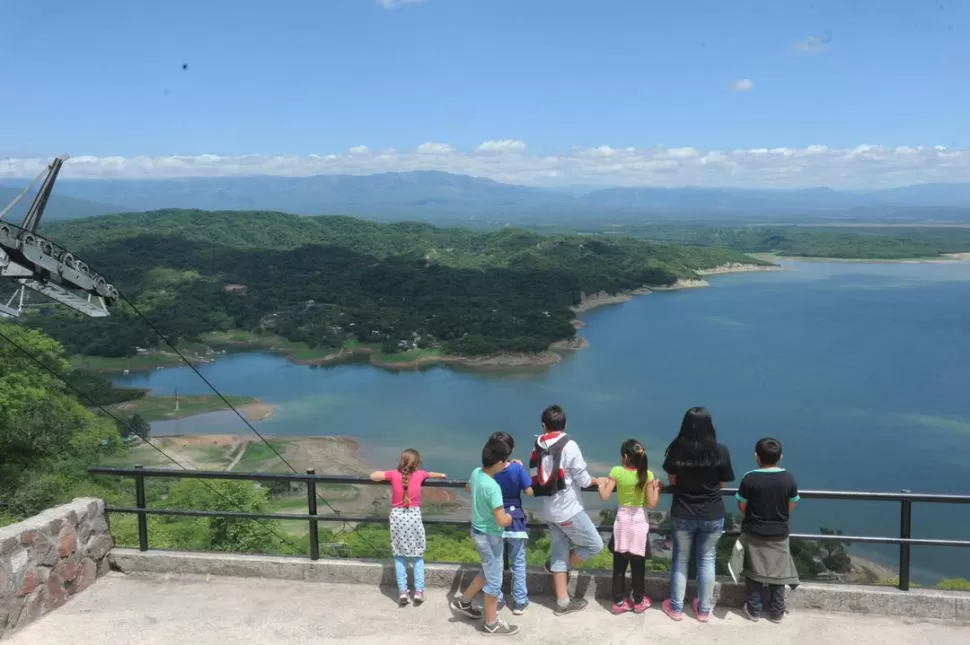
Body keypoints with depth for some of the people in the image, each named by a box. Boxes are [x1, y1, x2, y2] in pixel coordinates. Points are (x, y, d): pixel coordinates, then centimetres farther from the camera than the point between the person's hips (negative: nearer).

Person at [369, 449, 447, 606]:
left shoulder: (394, 475, -7)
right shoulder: (419, 475, -3)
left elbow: (373, 476, -5)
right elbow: (431, 474, 18)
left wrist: (382, 473, 16)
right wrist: (441, 475, 40)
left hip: (397, 517, 0)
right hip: (414, 517, 0)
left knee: (399, 556, 10)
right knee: (418, 556, 11)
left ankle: (402, 592, 6)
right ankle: (419, 591, 9)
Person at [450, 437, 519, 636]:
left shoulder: (476, 473, -6)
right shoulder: (493, 487, -31)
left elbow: (469, 487, 20)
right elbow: (502, 521, -30)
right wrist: (511, 517, -10)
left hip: (478, 531, 9)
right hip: (490, 537, -8)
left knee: (487, 573, 27)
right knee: (494, 580, 8)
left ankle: (463, 602, 39)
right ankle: (491, 623, 22)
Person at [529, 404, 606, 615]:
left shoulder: (539, 448, 3)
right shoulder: (568, 445, -16)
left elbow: (539, 479, 6)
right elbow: (583, 480, -13)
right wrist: (597, 480, 8)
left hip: (549, 510, 7)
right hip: (568, 510, -7)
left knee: (560, 553, 14)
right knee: (595, 545, 8)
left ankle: (563, 602, 17)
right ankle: (556, 566, 20)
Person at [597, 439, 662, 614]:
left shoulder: (616, 471, -12)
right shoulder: (647, 475, -11)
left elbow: (605, 496, -12)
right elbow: (652, 504, -10)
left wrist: (600, 483, 6)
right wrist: (657, 487, 6)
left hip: (622, 520, 0)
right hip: (639, 521, 0)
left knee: (619, 564, 10)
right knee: (638, 565, 11)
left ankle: (619, 601, 16)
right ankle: (639, 601, 23)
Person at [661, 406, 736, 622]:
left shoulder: (677, 449, -14)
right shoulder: (720, 451, -14)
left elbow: (672, 480, -1)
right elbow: (722, 483, -2)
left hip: (682, 514, 0)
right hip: (712, 515, 0)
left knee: (680, 559, 15)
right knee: (707, 560, 16)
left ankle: (676, 608, 26)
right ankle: (704, 610, 27)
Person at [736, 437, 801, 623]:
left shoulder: (749, 479, -17)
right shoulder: (789, 478, -11)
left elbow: (742, 506, -7)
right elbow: (791, 506, 0)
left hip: (754, 533, -1)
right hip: (779, 533, 2)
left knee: (753, 572, 12)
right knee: (778, 572, 13)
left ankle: (754, 610, 19)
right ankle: (777, 612, 21)